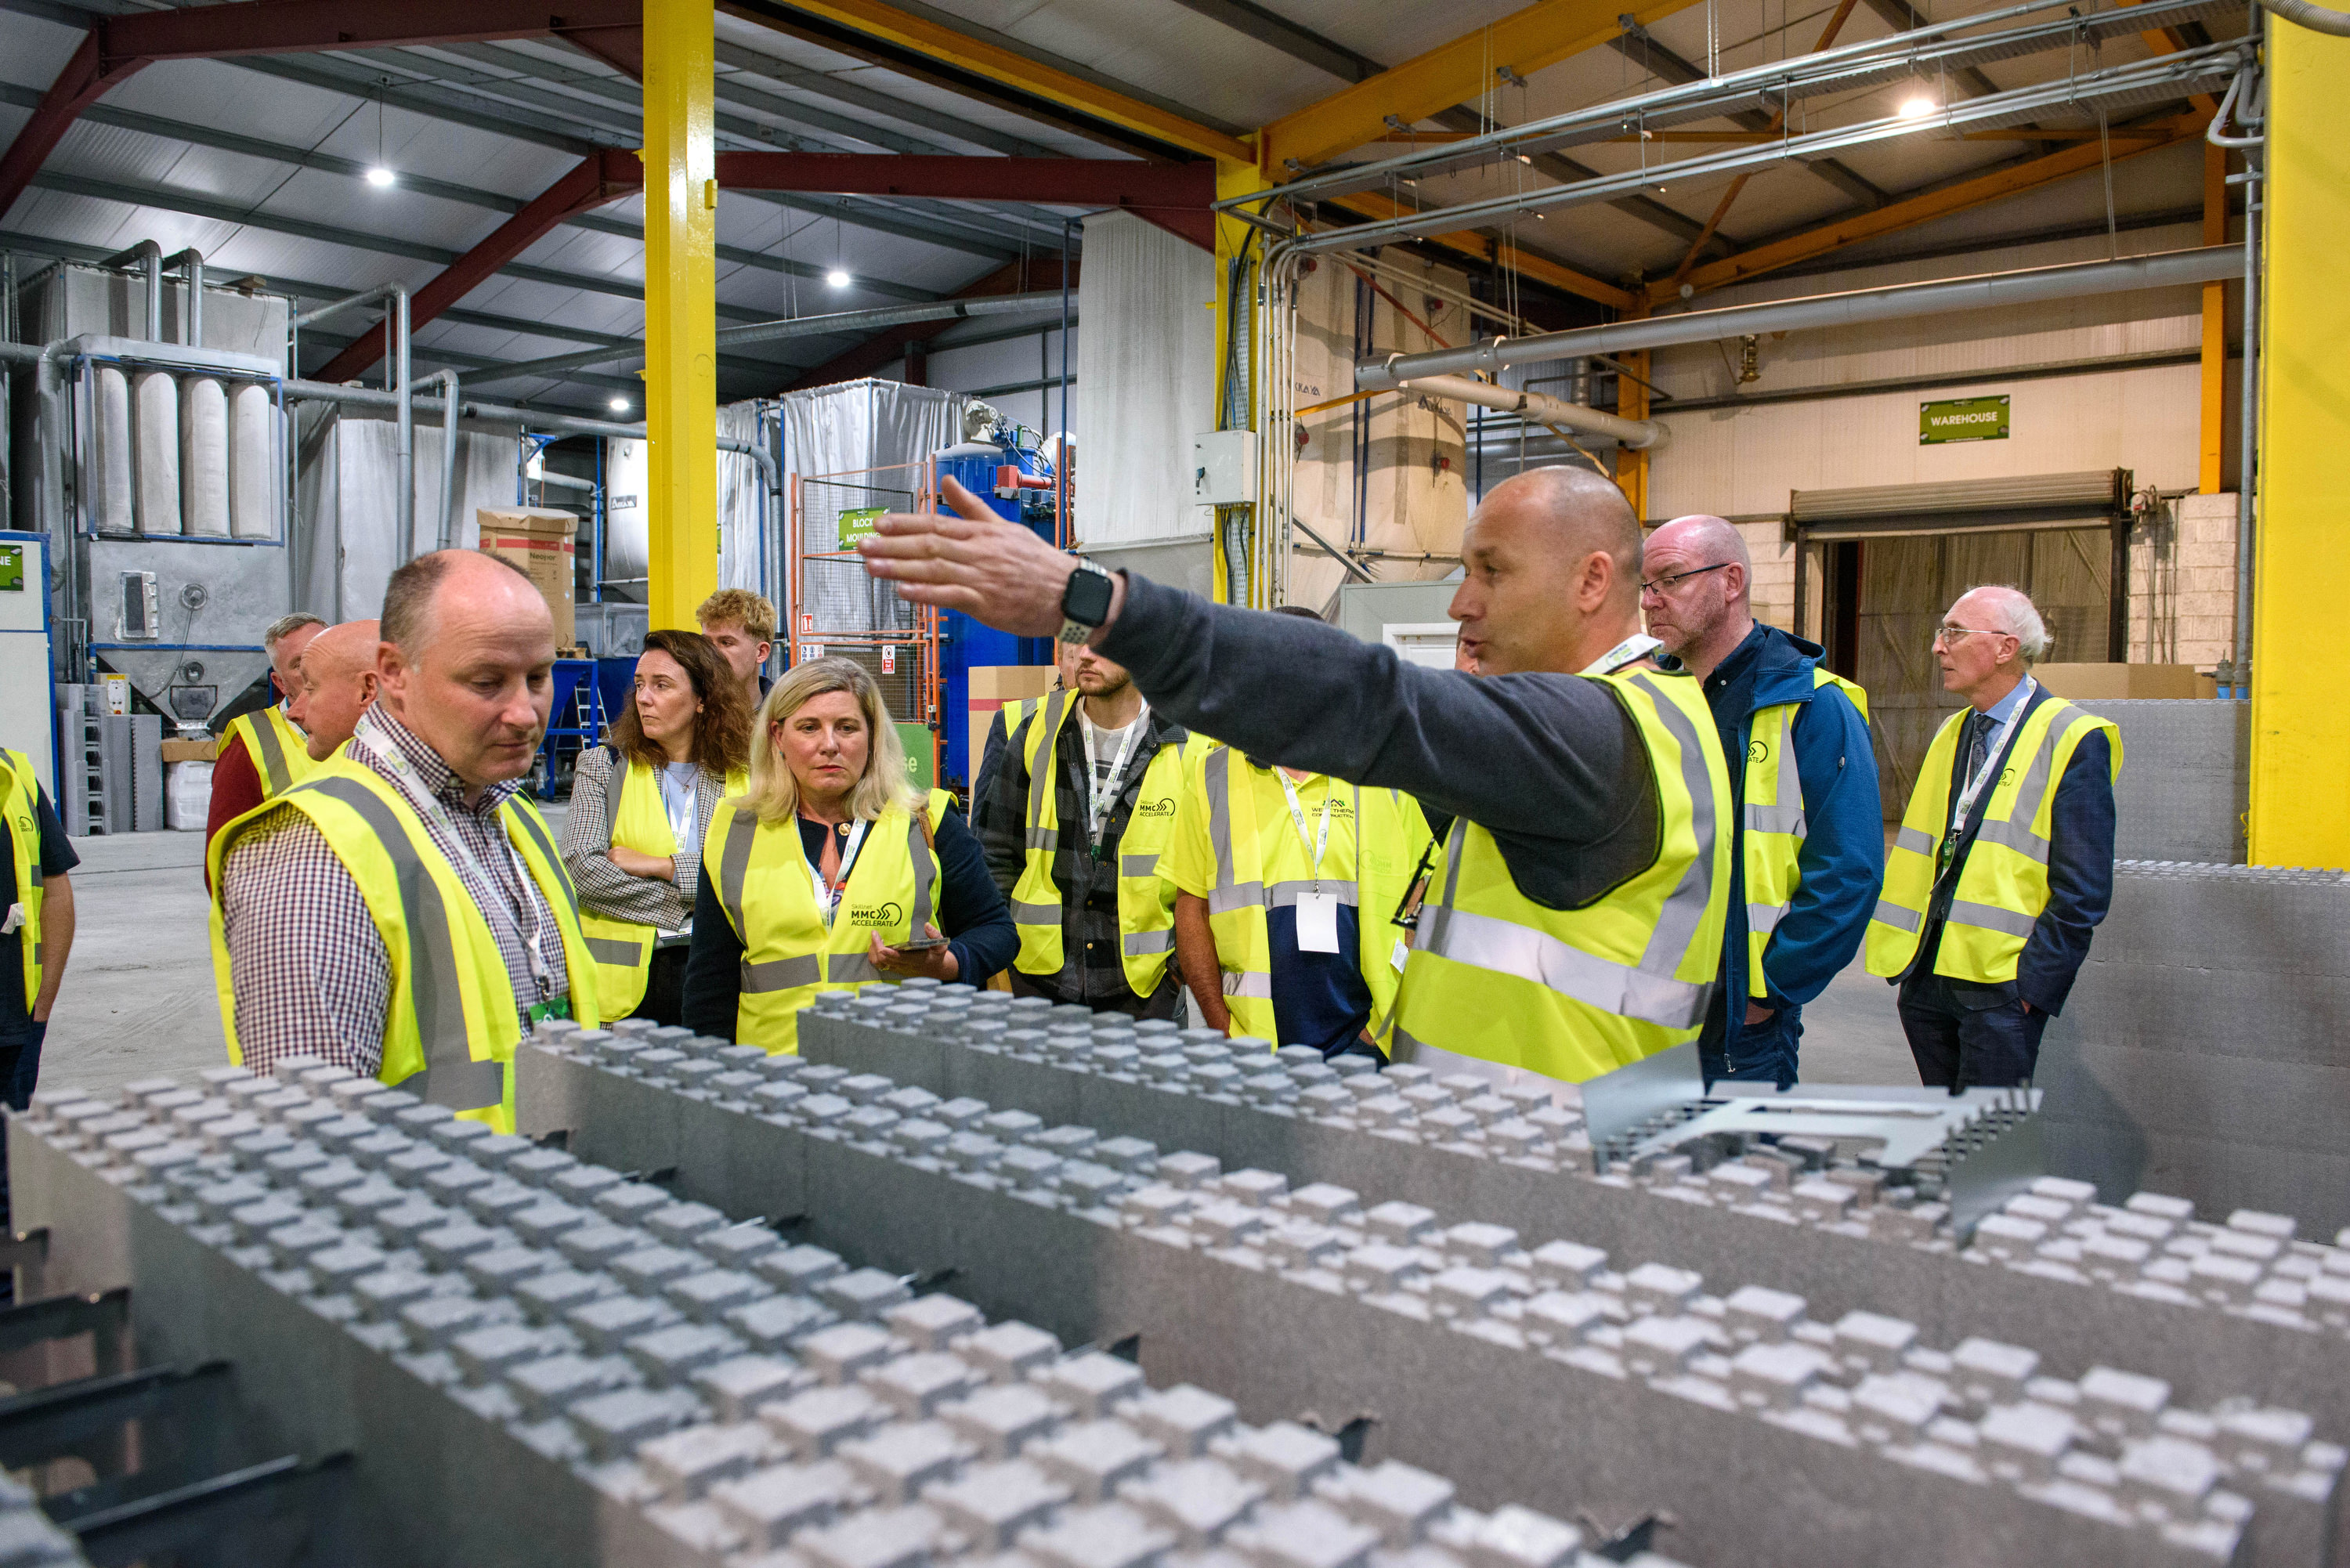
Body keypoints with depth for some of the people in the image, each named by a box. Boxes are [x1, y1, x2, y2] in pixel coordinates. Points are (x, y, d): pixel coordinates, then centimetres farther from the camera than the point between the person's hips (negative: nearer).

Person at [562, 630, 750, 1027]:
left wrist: (661, 865, -11)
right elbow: (581, 869, -7)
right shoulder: (603, 765, 6)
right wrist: (682, 902, -8)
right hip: (626, 980, 0)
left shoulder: (743, 778, 6)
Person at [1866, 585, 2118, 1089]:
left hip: (2000, 990, -7)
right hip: (1927, 978, 7)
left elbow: (2083, 890, -12)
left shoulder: (2072, 740, -7)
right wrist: (1905, 956, 10)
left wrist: (2032, 982, -14)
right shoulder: (1951, 734, 15)